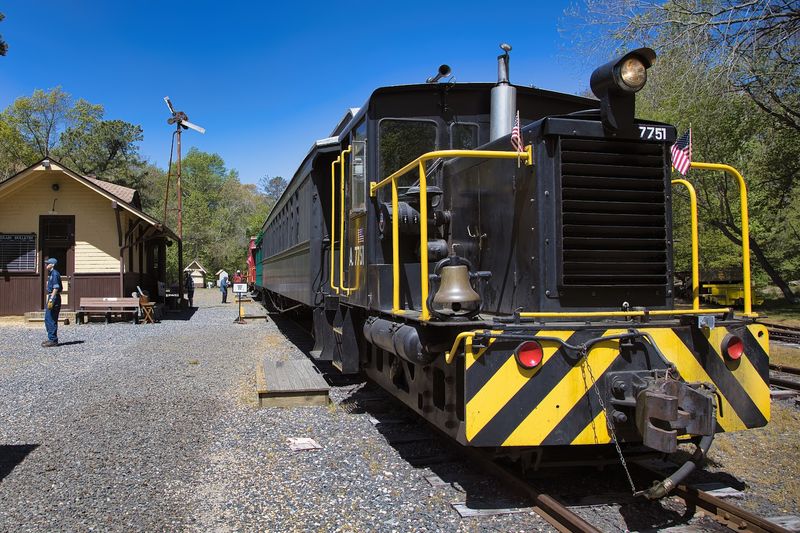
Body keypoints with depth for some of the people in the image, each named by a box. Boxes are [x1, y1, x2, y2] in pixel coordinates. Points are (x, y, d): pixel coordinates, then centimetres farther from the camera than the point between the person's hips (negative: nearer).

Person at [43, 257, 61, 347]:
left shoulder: (55, 274, -14)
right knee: (48, 319, 14)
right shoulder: (50, 274, 18)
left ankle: (53, 340, -5)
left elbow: (56, 288, -21)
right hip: (51, 297, 11)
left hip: (54, 298, -11)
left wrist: (51, 300, -26)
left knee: (51, 320, -8)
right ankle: (52, 339, 20)